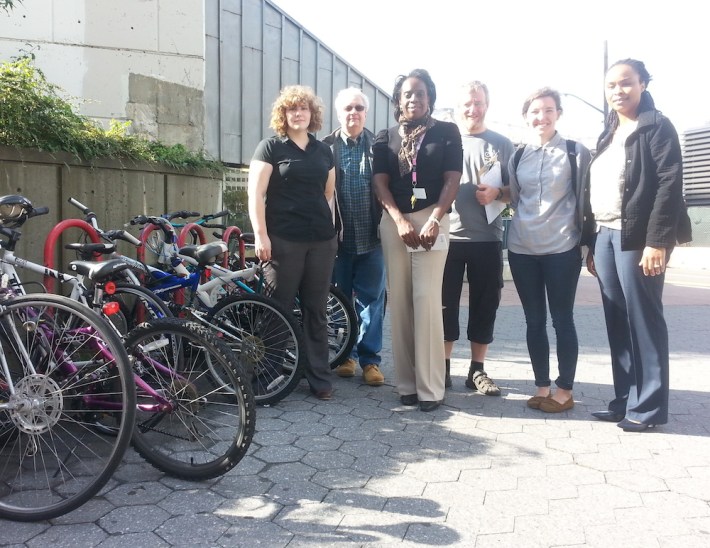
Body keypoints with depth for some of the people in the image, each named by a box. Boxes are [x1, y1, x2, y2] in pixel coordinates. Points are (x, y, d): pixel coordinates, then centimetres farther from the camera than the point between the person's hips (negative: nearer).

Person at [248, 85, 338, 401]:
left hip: (321, 241, 4)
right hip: (283, 241, -4)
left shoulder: (323, 151, 16)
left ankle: (320, 378, 16)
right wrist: (260, 235, -13)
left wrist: (331, 230, 13)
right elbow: (256, 194, -5)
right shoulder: (270, 147, 2)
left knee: (316, 311, 8)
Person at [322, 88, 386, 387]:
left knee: (371, 300, 4)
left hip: (371, 237, 0)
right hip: (338, 237, 0)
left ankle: (370, 359, 14)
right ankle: (346, 354, 25)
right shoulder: (326, 147, 3)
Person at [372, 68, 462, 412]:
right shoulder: (385, 137, 14)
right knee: (399, 301, 1)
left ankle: (430, 387, -3)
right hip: (393, 222, 3)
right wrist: (400, 220, -9)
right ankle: (406, 383, 8)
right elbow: (380, 182, 5)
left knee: (426, 299, -9)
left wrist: (434, 220, -13)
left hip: (431, 219, -3)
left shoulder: (447, 132, 8)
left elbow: (452, 180, 0)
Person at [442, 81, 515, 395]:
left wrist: (497, 193, -13)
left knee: (484, 305, 6)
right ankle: (443, 366, 18)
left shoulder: (502, 144, 9)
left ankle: (477, 370, 18)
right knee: (445, 304, 5)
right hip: (447, 236, -1)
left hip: (487, 239, 1)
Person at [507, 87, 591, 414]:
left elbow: (585, 199, 0)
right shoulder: (517, 157, 12)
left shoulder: (576, 152, 0)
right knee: (534, 320, 8)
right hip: (522, 249, 4)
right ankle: (542, 386, 19)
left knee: (562, 320, 1)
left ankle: (565, 390, 13)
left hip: (562, 248, -4)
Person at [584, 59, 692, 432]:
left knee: (643, 321, -3)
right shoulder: (608, 135, 19)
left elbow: (670, 185, -13)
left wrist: (657, 241, -20)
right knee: (617, 323, 8)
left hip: (638, 238, -7)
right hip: (605, 236, 7)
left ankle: (649, 406, 7)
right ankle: (625, 399, 17)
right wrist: (591, 243, 12)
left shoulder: (657, 126, -3)